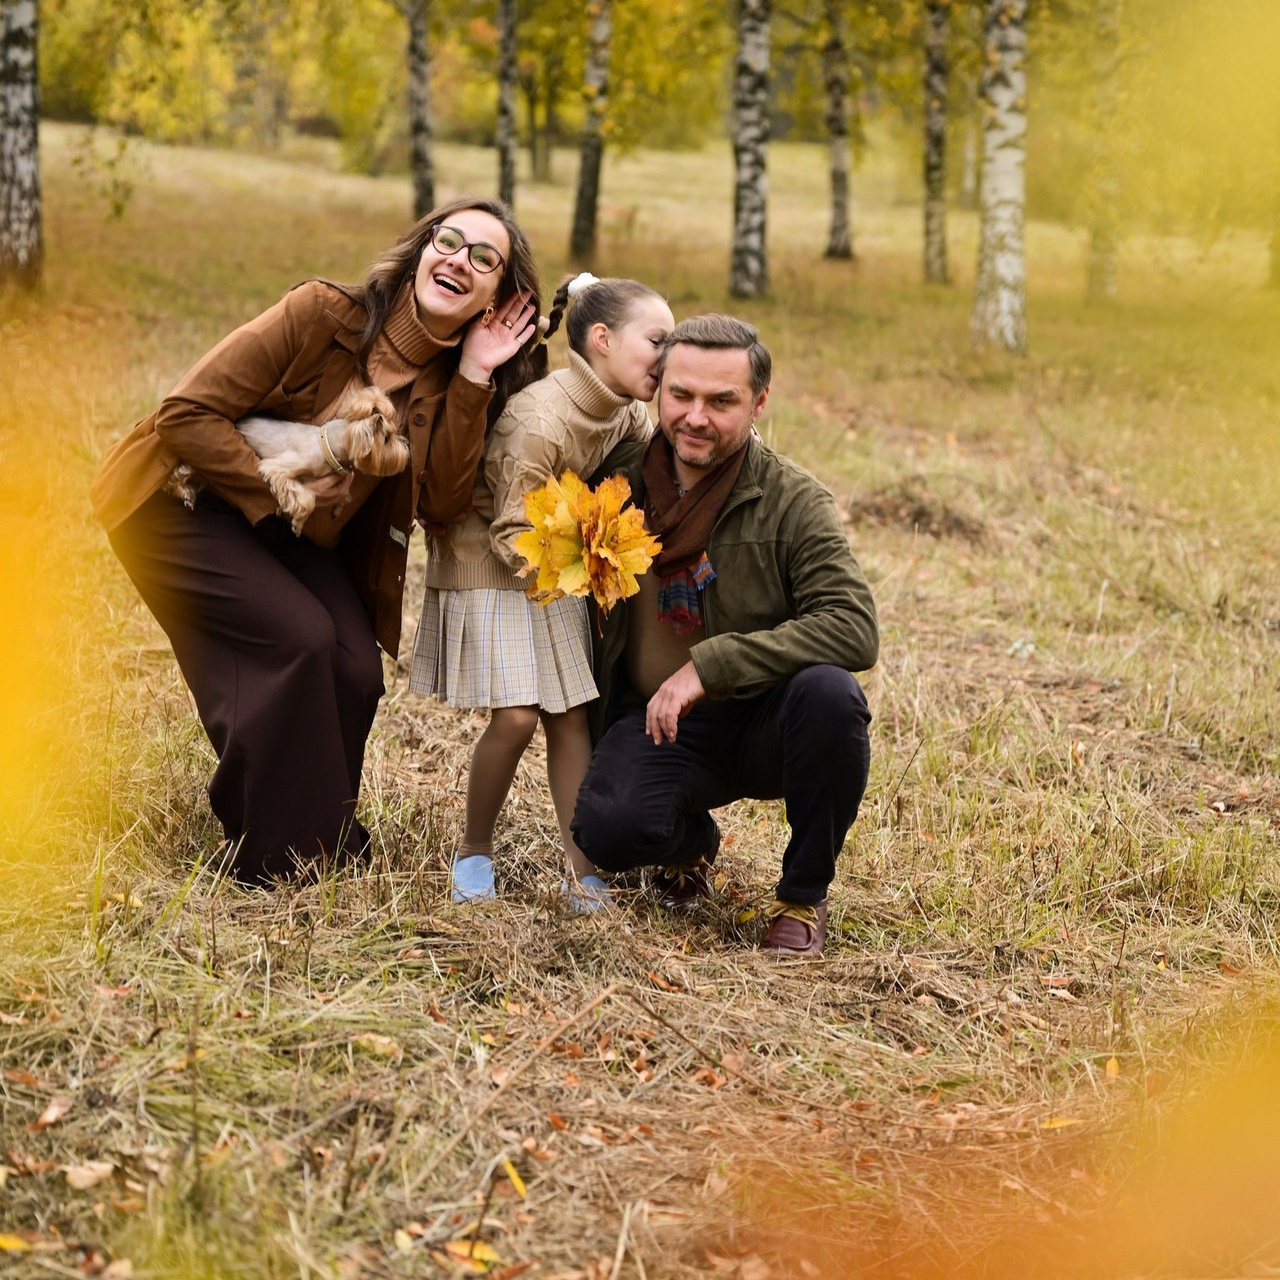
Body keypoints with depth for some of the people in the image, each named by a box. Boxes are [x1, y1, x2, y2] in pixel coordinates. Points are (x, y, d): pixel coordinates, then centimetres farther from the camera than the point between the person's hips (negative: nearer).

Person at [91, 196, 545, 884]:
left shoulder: (458, 382, -6)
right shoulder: (323, 313, -23)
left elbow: (441, 503, -19)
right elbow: (187, 414, -21)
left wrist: (474, 378, -23)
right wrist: (277, 490, -26)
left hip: (299, 535, 5)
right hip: (188, 504, -5)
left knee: (354, 666, -14)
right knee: (297, 638, -23)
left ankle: (324, 838, 9)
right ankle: (275, 854, -8)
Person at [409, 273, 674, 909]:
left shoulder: (626, 412, -5)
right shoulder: (539, 421, -28)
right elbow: (513, 538, -24)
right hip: (488, 569, -7)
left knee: (570, 714, 1)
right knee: (516, 714, -14)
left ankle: (583, 872, 2)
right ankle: (474, 851, 8)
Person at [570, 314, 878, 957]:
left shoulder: (790, 501, -10)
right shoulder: (618, 476, 1)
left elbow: (854, 627, -23)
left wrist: (711, 664, -28)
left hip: (765, 722, -1)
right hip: (656, 721, 2)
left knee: (828, 691, -35)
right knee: (607, 829, -30)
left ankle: (803, 897, -9)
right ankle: (690, 840, 13)